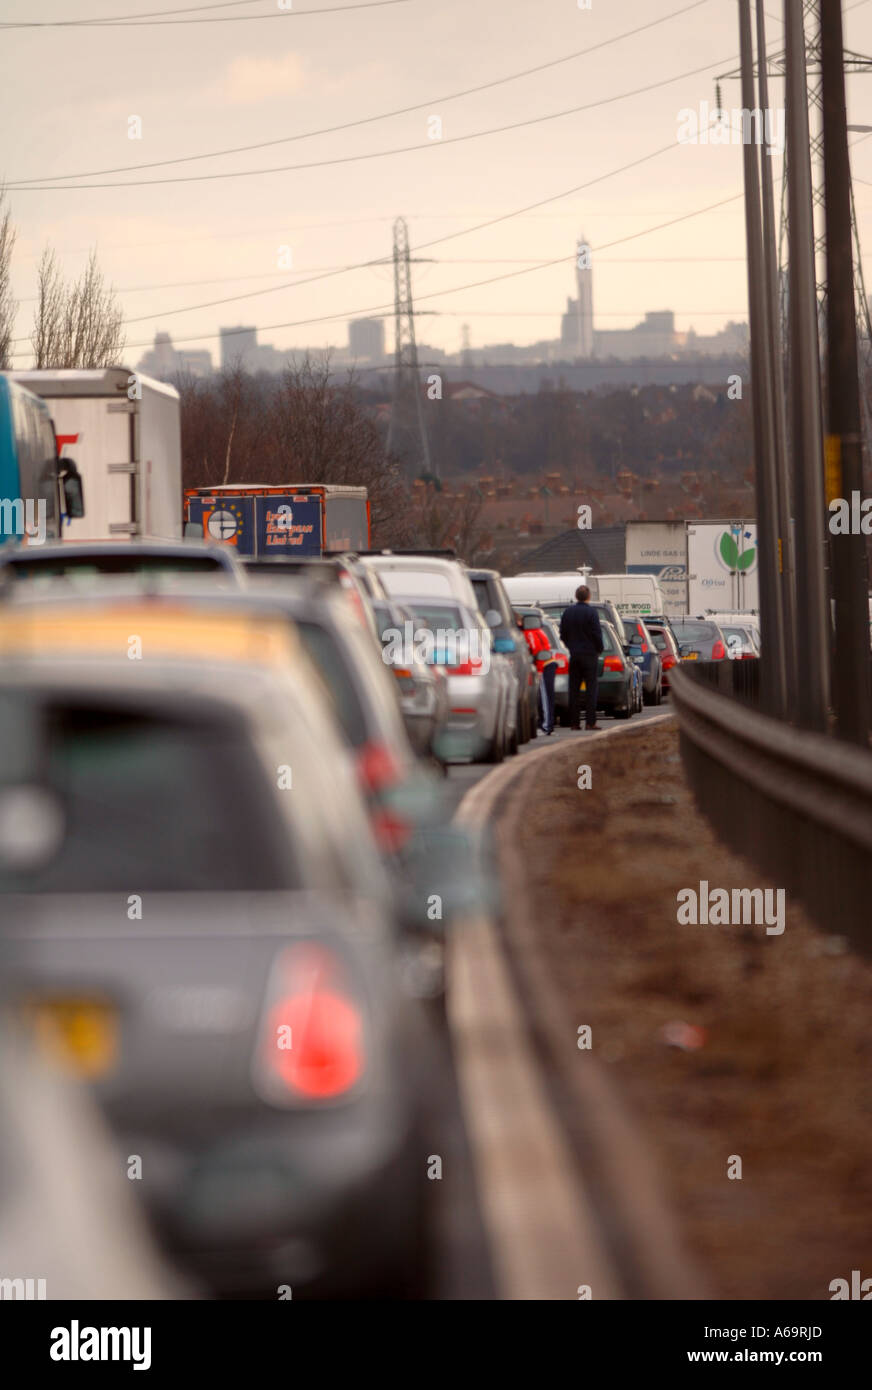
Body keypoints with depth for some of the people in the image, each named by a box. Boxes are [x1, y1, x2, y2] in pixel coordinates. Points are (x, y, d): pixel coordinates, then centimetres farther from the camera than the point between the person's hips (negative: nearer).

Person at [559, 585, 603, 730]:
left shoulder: (567, 612, 5)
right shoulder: (591, 612, -11)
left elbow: (563, 634, 10)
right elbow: (597, 634, -12)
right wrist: (599, 649, 3)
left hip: (574, 654, 5)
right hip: (589, 653, -5)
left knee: (574, 689, 7)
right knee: (591, 687, -2)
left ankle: (574, 722, 4)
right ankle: (590, 722, -7)